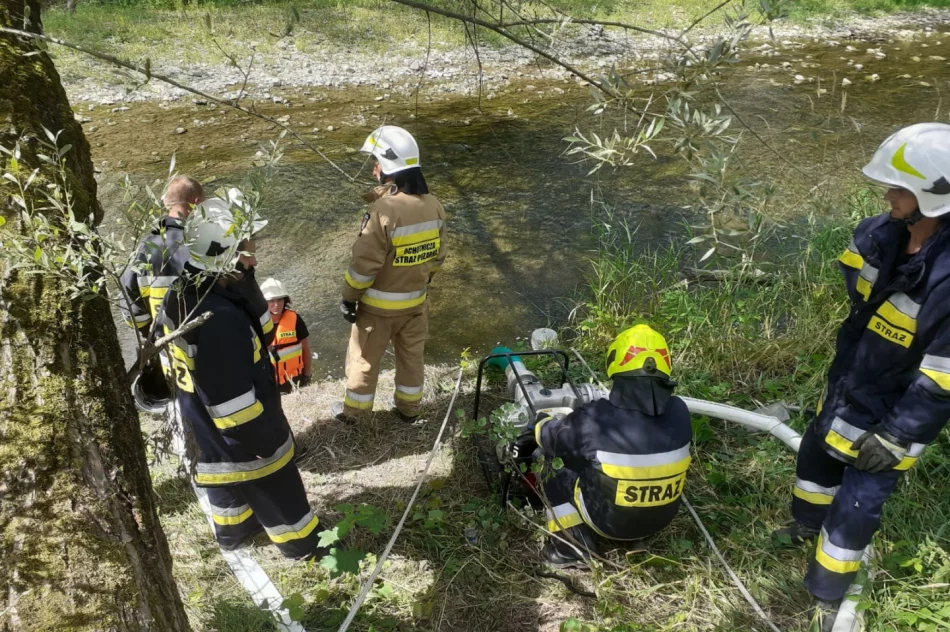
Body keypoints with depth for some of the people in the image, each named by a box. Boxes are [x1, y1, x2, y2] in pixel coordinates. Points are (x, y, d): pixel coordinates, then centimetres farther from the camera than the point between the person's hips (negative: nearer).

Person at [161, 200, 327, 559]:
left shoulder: (181, 296, -9)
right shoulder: (220, 319, -39)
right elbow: (235, 397, -32)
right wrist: (265, 439, -18)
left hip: (204, 421, 9)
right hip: (237, 433, -9)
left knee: (228, 477, 32)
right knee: (276, 491, 15)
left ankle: (232, 530, 56)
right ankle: (305, 546, 37)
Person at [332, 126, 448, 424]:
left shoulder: (384, 210, -28)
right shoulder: (434, 205, -7)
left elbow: (364, 264, -23)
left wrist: (349, 297, -9)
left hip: (379, 304, -5)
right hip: (415, 300, 6)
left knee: (364, 359, 15)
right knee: (412, 356, 22)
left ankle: (352, 409, 33)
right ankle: (409, 408, 38)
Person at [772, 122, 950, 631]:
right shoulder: (883, 235, -12)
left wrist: (897, 435, -20)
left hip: (892, 412, -7)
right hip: (846, 384, 8)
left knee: (856, 507, 1)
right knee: (818, 451, 27)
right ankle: (808, 525, 57)